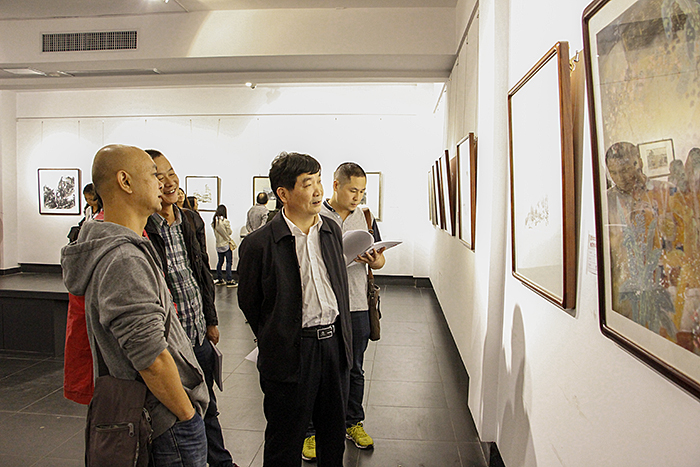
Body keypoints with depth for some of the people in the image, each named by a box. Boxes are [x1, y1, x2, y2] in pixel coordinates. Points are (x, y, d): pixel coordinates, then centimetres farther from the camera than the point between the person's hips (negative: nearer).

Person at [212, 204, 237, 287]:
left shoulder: (213, 221, 2)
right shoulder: (225, 221, -16)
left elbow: (215, 232, 9)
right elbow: (230, 232, -8)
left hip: (218, 244, 6)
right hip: (226, 244, -6)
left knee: (220, 261, 15)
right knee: (229, 262, -2)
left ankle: (219, 279, 20)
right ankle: (229, 280, -2)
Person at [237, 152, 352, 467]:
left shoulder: (332, 230, 3)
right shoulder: (259, 245, -14)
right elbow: (248, 303, -2)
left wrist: (341, 333, 14)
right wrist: (274, 343, 7)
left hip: (334, 344, 5)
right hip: (292, 354, -5)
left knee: (334, 435, 22)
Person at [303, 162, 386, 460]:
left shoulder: (366, 217, 9)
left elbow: (380, 259, 14)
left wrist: (374, 261, -10)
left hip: (357, 306, 4)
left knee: (354, 370, 16)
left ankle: (353, 423, 35)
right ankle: (312, 432, 24)